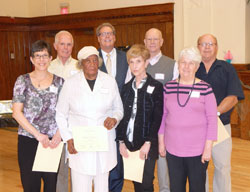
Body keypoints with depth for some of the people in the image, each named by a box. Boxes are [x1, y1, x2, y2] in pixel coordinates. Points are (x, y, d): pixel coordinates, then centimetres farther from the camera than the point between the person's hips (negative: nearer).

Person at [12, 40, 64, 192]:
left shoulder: (59, 81, 6)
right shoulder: (23, 81, 2)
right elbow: (17, 113, -3)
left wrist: (59, 134, -9)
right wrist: (38, 135, -9)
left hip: (53, 141, 1)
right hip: (28, 141, -1)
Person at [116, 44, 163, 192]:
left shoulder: (156, 87, -4)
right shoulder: (127, 87, 10)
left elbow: (157, 117, -9)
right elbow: (122, 115, 9)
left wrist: (148, 143, -14)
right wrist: (121, 141, 2)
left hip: (147, 145, -4)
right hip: (128, 144, 4)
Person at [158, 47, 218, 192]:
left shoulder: (205, 88, -6)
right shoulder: (168, 87, 4)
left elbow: (212, 120, -5)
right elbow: (163, 116, 9)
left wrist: (208, 148, -8)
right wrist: (161, 142, 9)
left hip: (198, 151, -2)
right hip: (172, 149, 3)